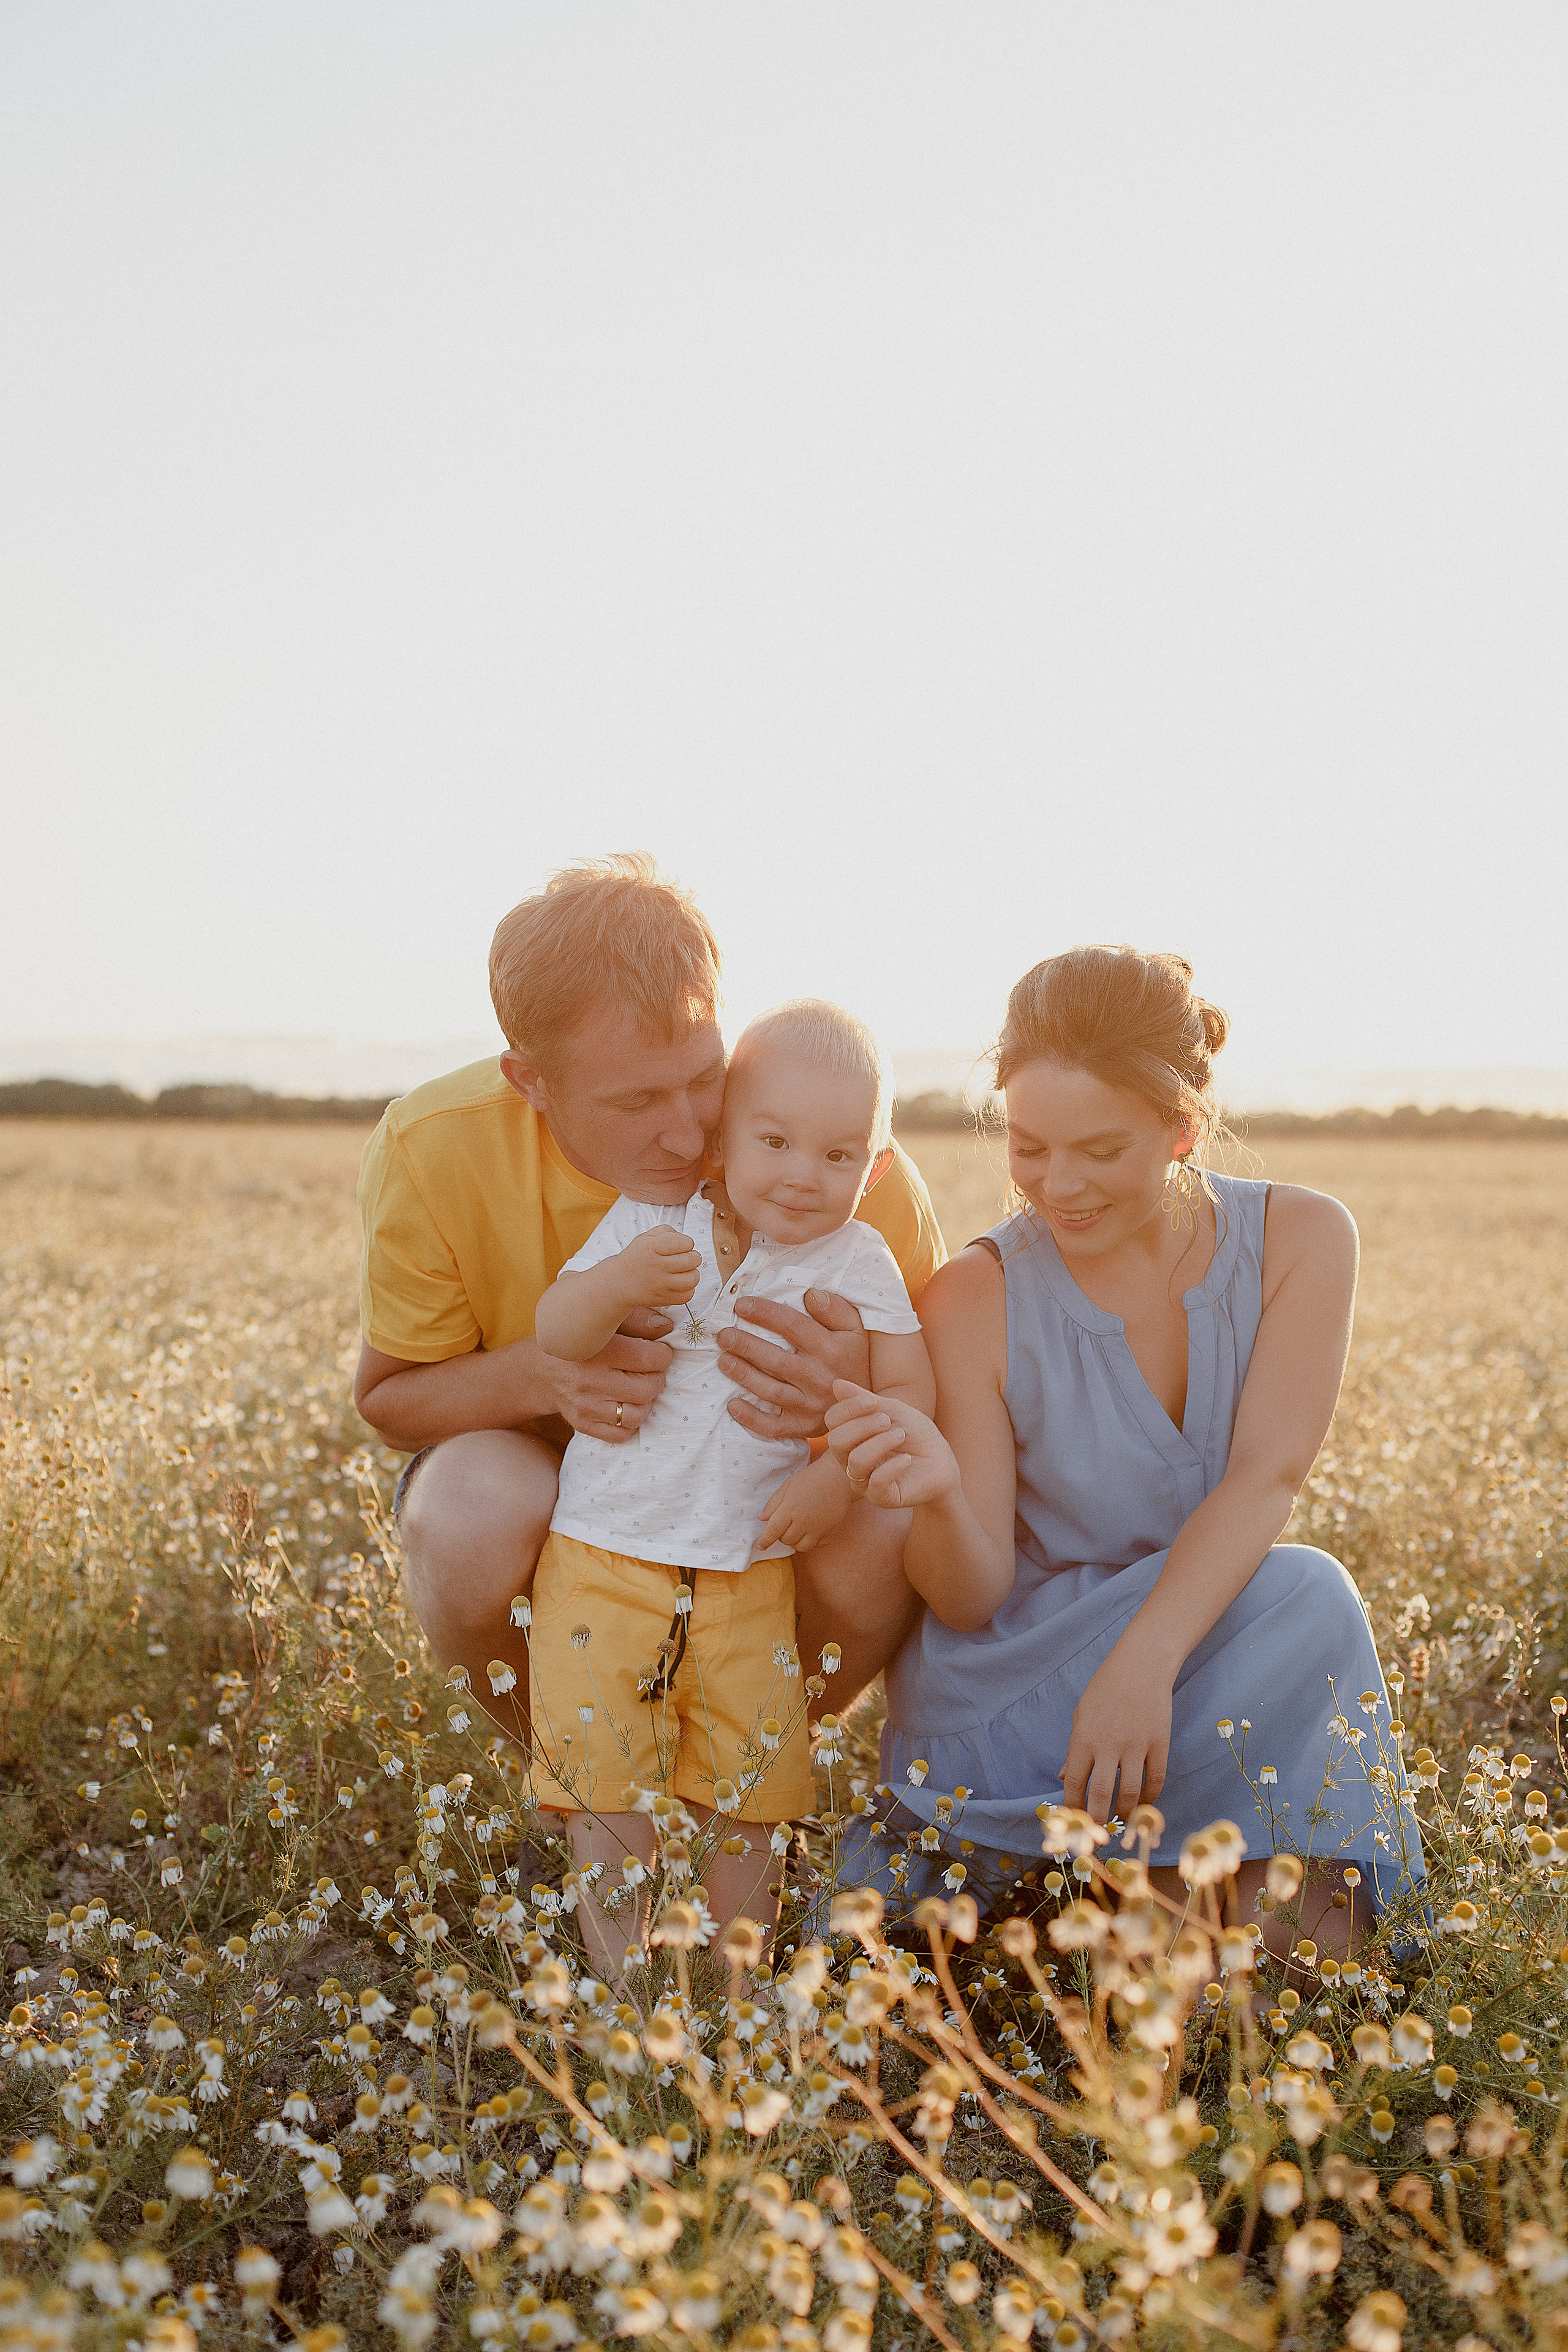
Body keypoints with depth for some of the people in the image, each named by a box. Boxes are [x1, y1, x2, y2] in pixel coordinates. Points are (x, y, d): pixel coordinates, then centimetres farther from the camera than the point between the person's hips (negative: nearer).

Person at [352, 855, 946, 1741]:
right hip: (547, 1472, 0)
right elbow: (389, 1395, -8)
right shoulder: (434, 1153, -23)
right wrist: (541, 1374, -32)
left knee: (885, 1536, -31)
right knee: (477, 1510, -34)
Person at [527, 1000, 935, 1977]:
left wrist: (838, 1473, -21)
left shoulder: (856, 1263, -4)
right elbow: (553, 1338, -9)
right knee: (598, 1745, 0)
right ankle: (618, 1952, 16)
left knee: (756, 1752, 4)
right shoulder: (652, 1221, -4)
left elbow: (910, 1389, -6)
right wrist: (616, 1283, -29)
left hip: (750, 1566, 0)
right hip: (607, 1544, 0)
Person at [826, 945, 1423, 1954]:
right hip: (1015, 1701, -2)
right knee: (1302, 1605, -29)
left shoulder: (1301, 1239, -4)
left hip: (1213, 1661, 3)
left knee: (1310, 1601, -31)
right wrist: (940, 1495, -33)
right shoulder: (977, 1297, -9)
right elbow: (971, 1602, -9)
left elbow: (1266, 1479, -16)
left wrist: (1145, 1663, -32)